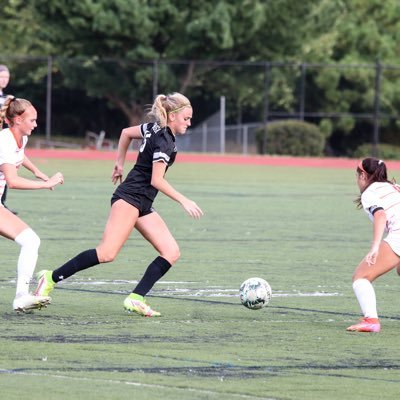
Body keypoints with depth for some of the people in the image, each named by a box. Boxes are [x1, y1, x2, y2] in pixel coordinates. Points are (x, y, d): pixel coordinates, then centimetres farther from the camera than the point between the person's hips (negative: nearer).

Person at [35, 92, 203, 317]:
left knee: (172, 253, -1)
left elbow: (126, 132, 27)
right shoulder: (164, 141, -14)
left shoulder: (155, 129, 13)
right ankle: (51, 278, -12)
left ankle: (136, 299, -8)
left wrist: (120, 164, 33)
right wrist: (184, 201, -13)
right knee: (107, 253, -21)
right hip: (129, 198, -10)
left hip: (143, 205, 10)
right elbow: (156, 180, -17)